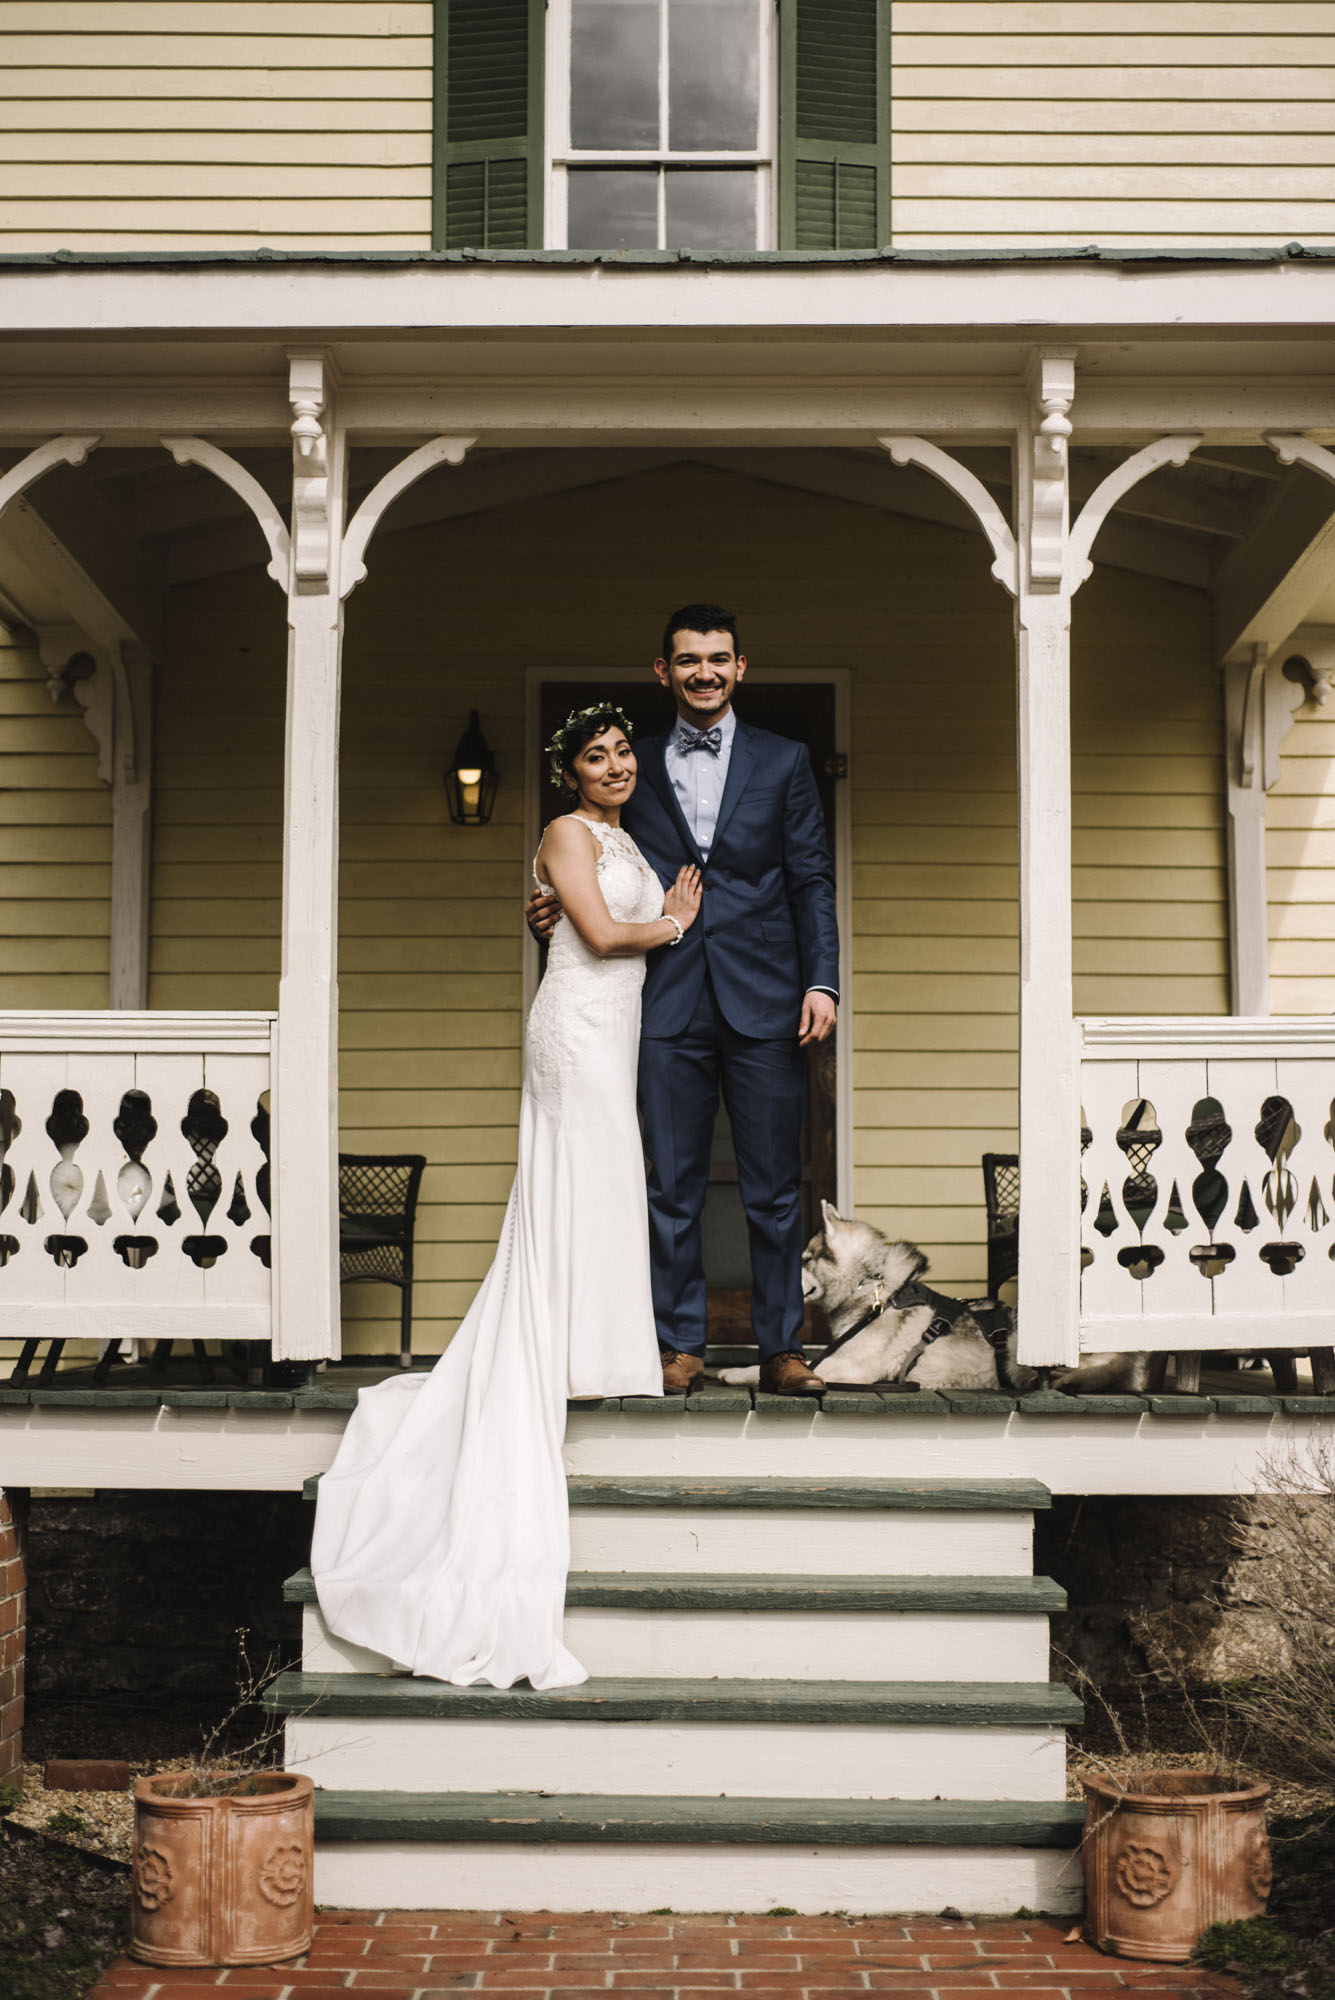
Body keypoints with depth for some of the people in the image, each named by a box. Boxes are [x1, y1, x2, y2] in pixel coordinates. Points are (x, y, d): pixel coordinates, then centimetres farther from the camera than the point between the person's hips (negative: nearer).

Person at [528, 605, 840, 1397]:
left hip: (763, 1003, -1)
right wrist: (564, 907, -5)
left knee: (776, 1188, 3)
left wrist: (822, 981, -5)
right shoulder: (637, 767, 11)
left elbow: (812, 880, 5)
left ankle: (782, 1347, 12)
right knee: (673, 1188, 4)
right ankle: (681, 1343, 14)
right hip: (671, 1005, 1)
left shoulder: (783, 761, 8)